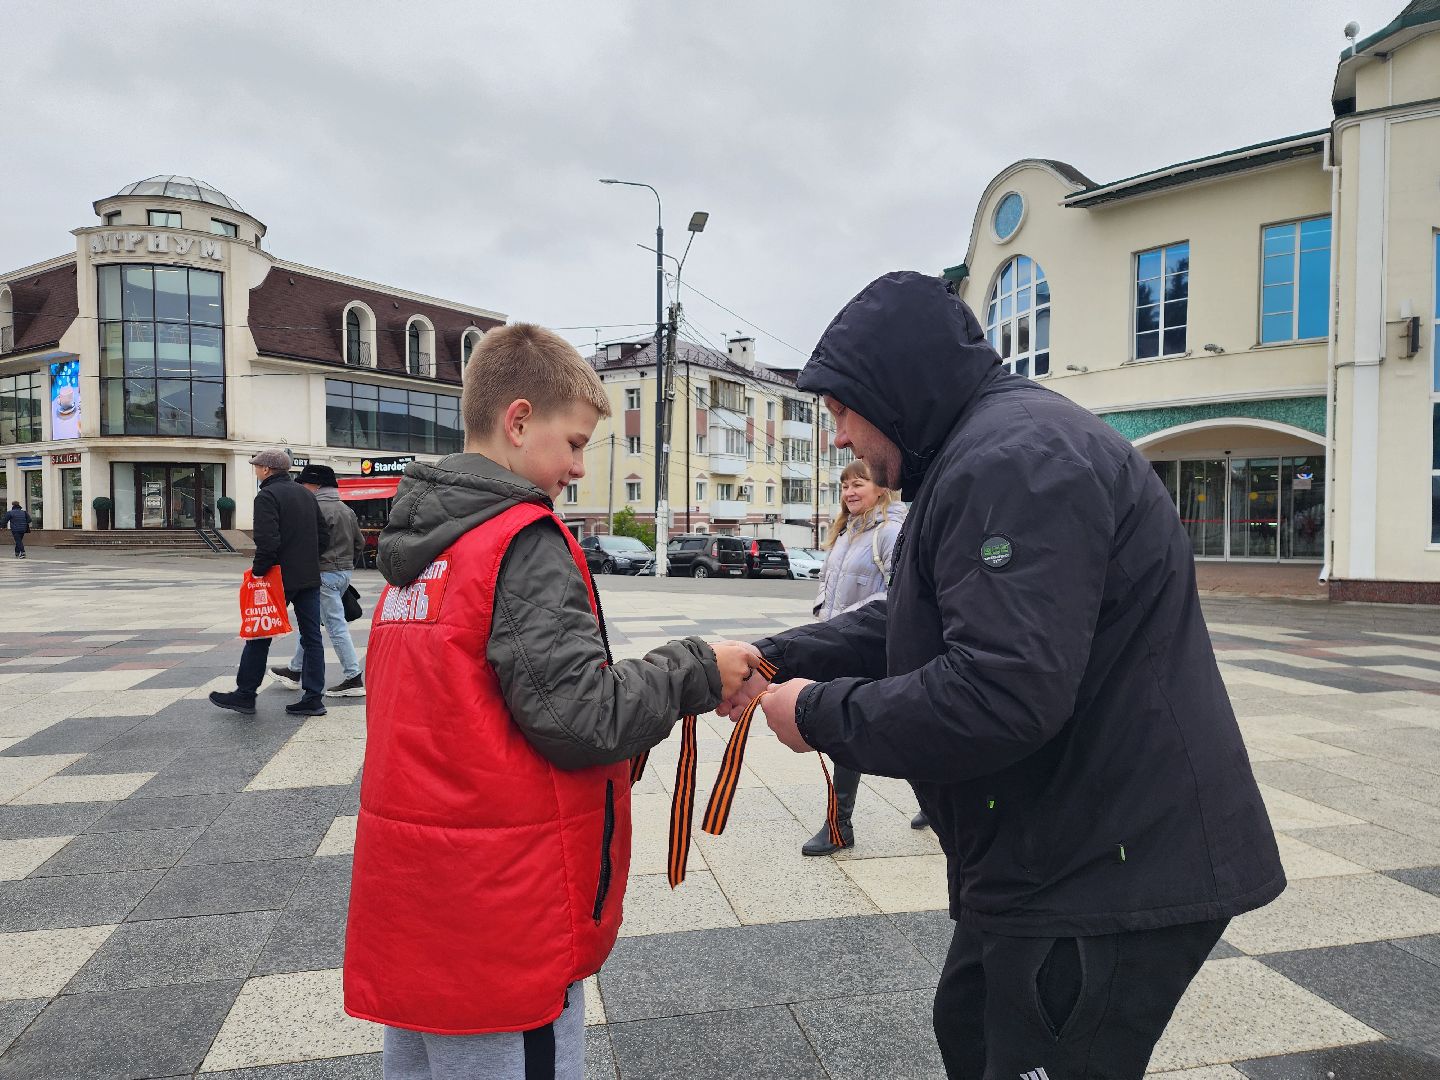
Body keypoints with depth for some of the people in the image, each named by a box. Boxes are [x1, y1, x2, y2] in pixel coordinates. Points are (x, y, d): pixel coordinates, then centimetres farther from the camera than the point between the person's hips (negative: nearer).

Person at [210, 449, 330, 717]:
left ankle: (245, 694, 17)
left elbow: (268, 541, -21)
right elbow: (324, 536, 14)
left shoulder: (267, 496, -11)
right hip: (310, 578, 7)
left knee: (259, 635, 7)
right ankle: (313, 698, 7)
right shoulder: (306, 494, 13)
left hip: (280, 578, -7)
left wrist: (257, 572, -12)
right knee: (312, 637, 6)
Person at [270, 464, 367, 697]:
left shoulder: (318, 508, -15)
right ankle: (295, 670, 31)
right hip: (344, 572, 10)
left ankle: (353, 678, -4)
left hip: (325, 574, -10)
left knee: (336, 626, -6)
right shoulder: (346, 509, 14)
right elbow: (360, 542, 18)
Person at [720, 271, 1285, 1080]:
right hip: (1056, 855, 11)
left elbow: (1000, 692, -33)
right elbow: (910, 624, 14)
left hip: (1115, 875, -11)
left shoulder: (1012, 459, -23)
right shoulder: (989, 451, 13)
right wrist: (775, 660, 3)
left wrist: (821, 715, -19)